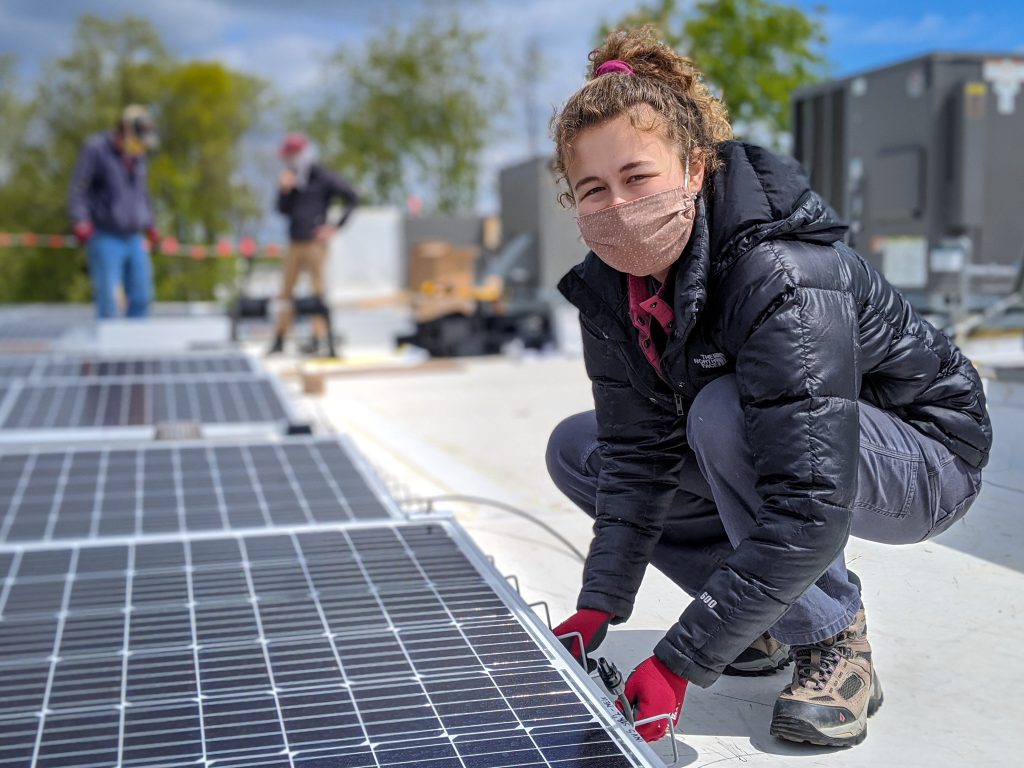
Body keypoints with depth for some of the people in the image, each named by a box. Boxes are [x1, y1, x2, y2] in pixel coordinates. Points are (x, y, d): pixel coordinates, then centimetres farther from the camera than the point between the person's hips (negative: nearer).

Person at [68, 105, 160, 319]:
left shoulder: (137, 155, 15)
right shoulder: (95, 149, -5)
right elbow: (77, 189, -9)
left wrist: (149, 225, 26)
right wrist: (80, 221, -22)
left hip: (134, 240, 6)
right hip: (105, 238, -6)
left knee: (141, 296, 1)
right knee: (107, 299, -10)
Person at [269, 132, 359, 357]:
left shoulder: (322, 178, -5)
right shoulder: (292, 181, 15)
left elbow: (352, 198, -9)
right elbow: (284, 209, 9)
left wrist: (336, 226, -12)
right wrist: (284, 190, -8)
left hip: (315, 243, -7)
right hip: (295, 244, 7)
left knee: (317, 290, -8)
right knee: (286, 292, 9)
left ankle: (320, 339, -9)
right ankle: (279, 340, 16)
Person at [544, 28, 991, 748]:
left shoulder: (783, 276, -36)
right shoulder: (610, 284, -13)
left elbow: (807, 517, -39)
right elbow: (638, 453, -10)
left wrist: (679, 662, -38)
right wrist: (598, 607, -19)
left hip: (923, 458, -7)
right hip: (771, 451, 7)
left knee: (723, 412, -35)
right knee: (576, 449, -2)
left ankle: (833, 640, -14)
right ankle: (763, 615, 7)